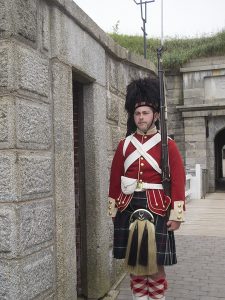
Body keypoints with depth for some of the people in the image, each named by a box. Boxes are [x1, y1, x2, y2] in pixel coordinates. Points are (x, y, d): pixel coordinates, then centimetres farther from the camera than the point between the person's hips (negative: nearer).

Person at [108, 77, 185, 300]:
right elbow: (114, 179, 8)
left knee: (156, 263, 5)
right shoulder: (124, 144, 6)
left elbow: (178, 181, -5)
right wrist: (113, 210, 8)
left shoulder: (167, 145, -2)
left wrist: (177, 214, -9)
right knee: (133, 262, 10)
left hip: (156, 208, -3)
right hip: (129, 208, 3)